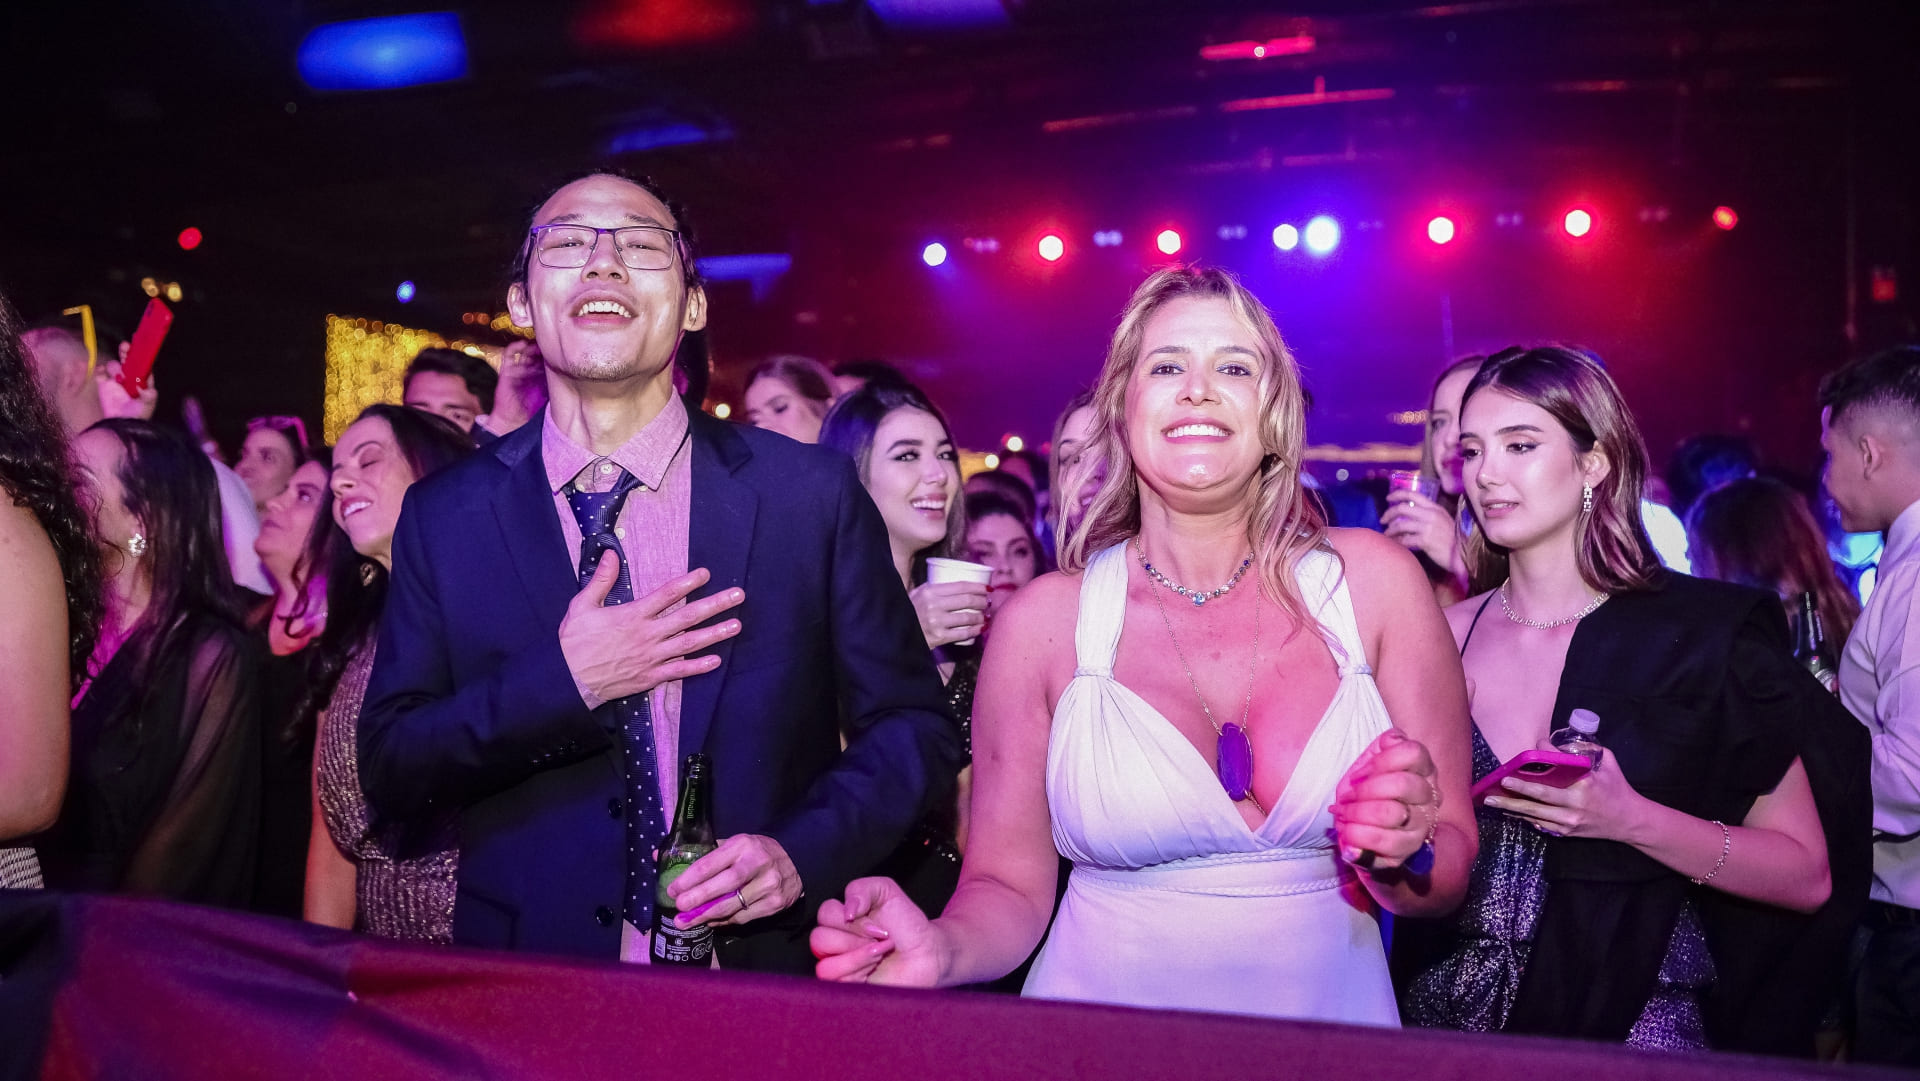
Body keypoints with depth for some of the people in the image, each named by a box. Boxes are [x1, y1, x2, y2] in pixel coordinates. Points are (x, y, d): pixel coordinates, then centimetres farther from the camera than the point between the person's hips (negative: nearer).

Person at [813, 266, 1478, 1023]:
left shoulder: (1372, 581, -4)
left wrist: (1401, 857, -19)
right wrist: (940, 949, -21)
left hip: (1331, 1022, 4)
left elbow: (1448, 880, 0)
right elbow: (1009, 888, -2)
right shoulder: (1046, 620, -6)